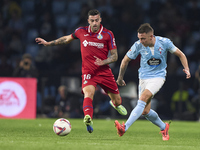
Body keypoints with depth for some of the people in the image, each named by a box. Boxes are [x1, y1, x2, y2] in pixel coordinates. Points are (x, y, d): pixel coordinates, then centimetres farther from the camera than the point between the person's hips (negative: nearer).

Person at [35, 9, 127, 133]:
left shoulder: (108, 34, -4)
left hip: (104, 71, 1)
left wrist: (103, 62, -20)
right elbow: (67, 39, 20)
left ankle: (116, 104, 50)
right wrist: (49, 43, 22)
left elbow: (115, 56, -1)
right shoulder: (81, 31, 1)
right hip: (88, 72, -1)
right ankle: (88, 119, -53)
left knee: (117, 100, 10)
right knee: (88, 93, -31)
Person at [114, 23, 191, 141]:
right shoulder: (138, 45, -11)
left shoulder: (164, 42, -13)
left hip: (158, 76, -3)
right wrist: (120, 77, 12)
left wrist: (186, 69, -11)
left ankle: (125, 127, -32)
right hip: (144, 77, 3)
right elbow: (126, 60, 4)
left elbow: (180, 54, 2)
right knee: (145, 111, -1)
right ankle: (164, 127, 25)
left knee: (142, 100, -25)